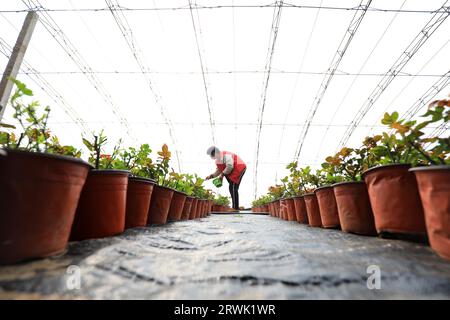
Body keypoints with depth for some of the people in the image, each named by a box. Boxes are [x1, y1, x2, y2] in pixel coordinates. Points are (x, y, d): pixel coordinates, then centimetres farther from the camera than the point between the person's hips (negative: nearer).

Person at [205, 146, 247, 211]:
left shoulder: (226, 155, -22)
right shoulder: (217, 160, 9)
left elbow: (229, 167, -29)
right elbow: (219, 170, 15)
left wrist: (222, 174, -19)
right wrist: (211, 176, 1)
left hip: (239, 168, -10)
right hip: (233, 171, 10)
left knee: (233, 188, -15)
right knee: (231, 188, 7)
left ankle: (235, 207, -13)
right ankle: (235, 207, 14)